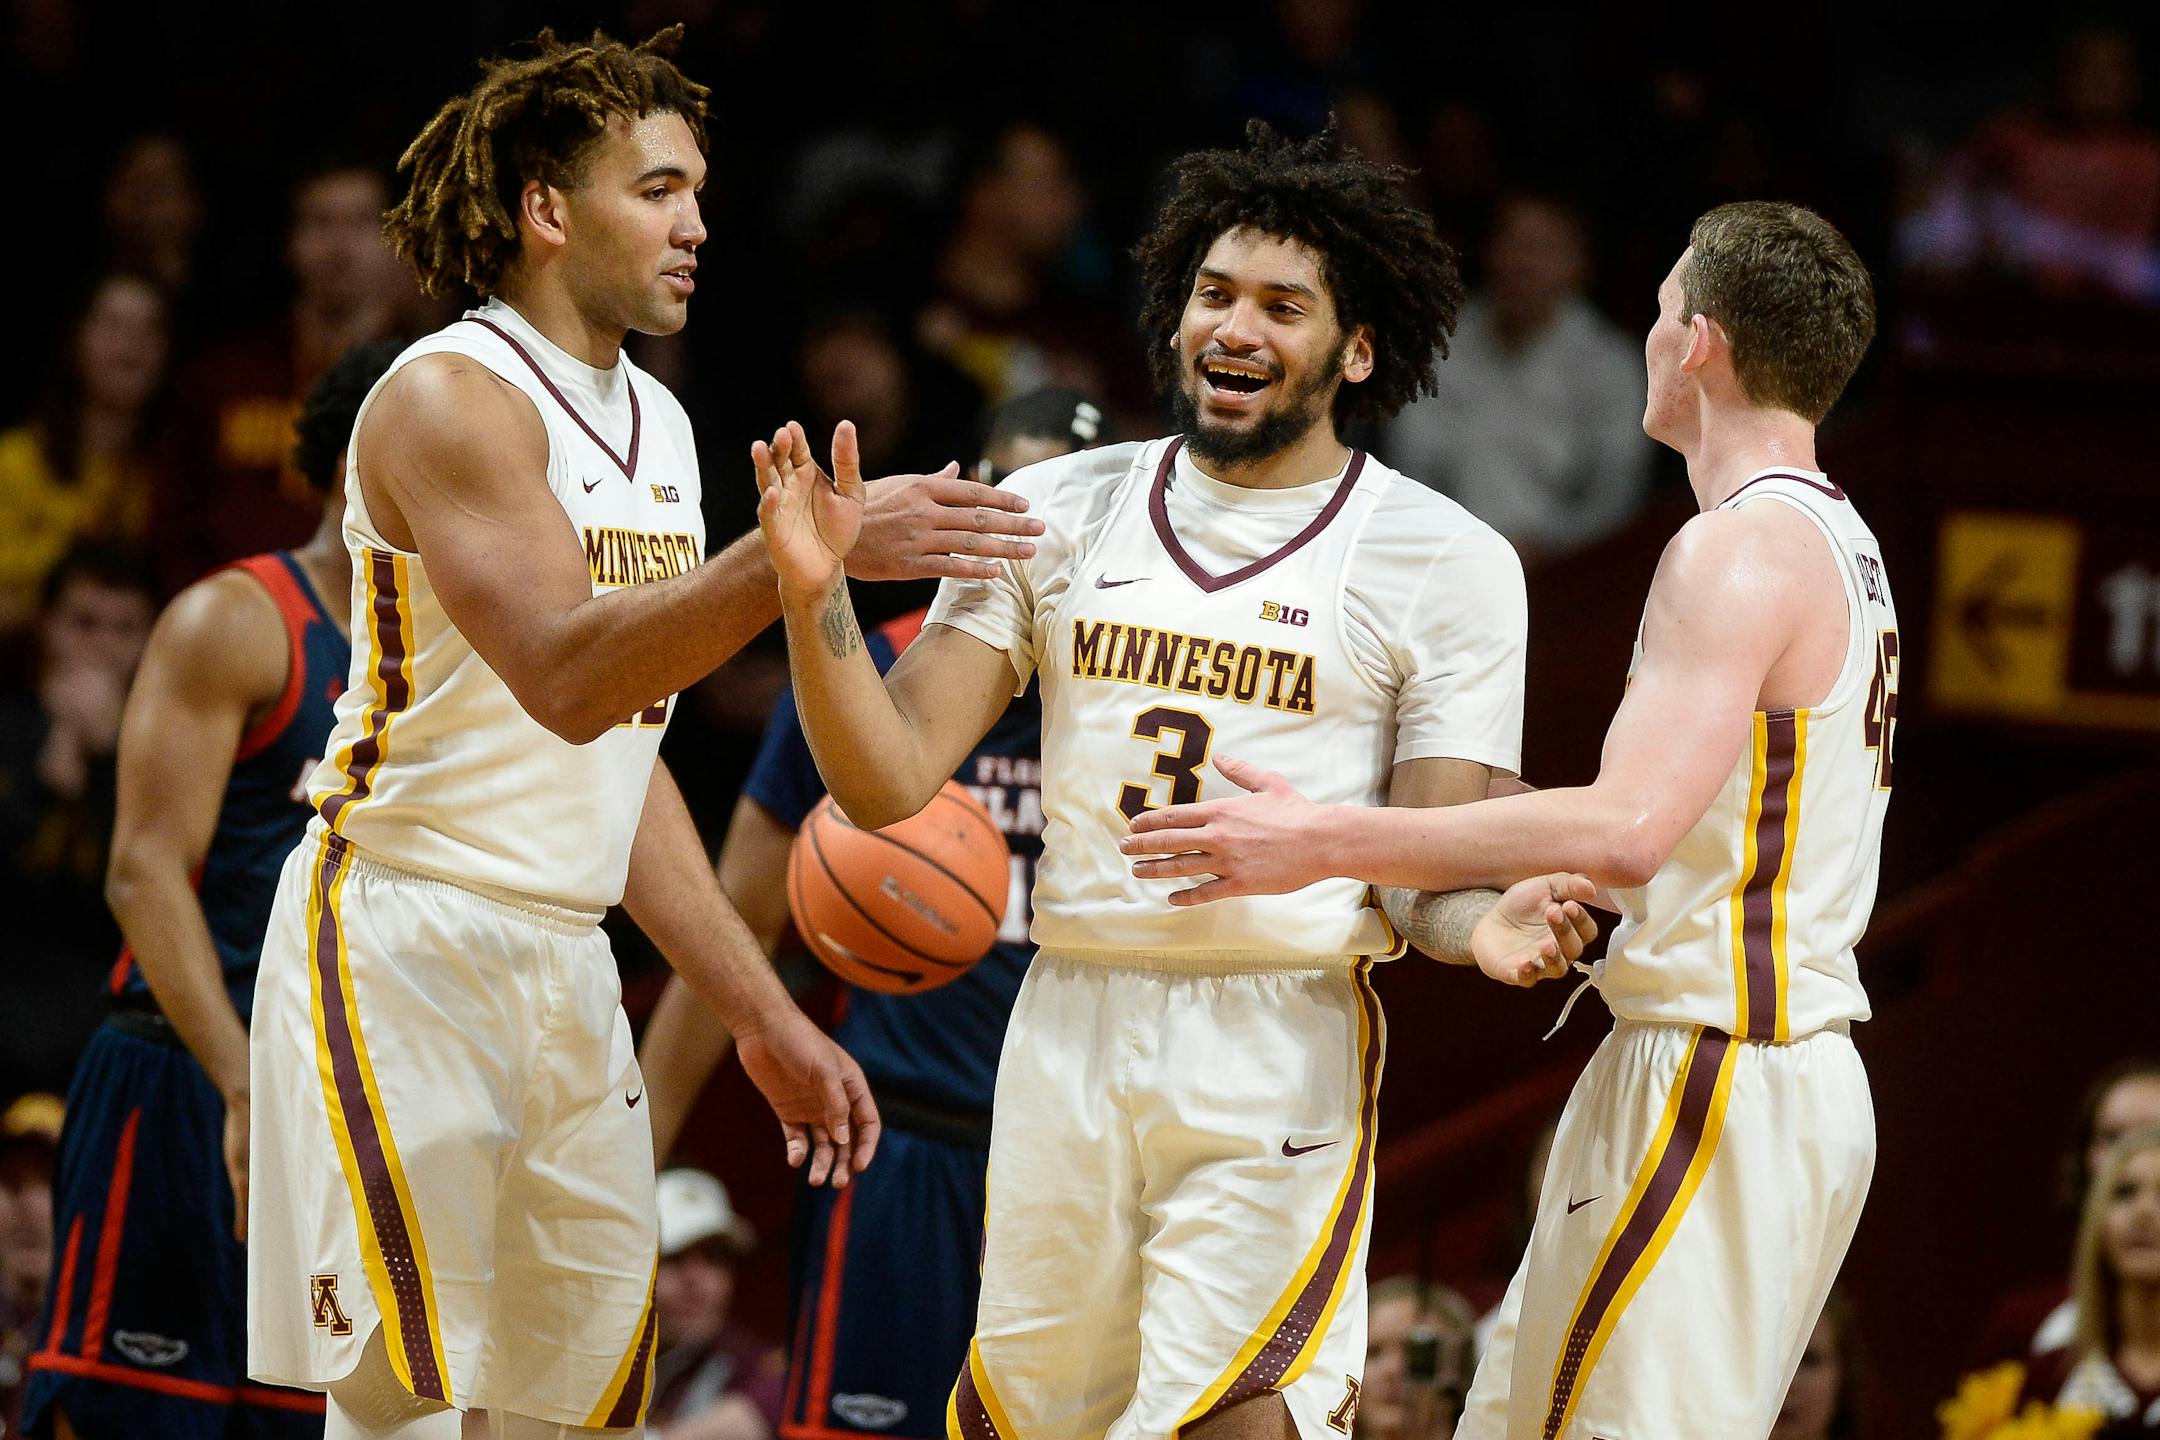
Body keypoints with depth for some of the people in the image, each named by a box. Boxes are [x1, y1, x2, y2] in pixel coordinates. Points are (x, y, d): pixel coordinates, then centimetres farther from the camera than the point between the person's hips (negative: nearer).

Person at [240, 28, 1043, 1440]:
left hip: (569, 966, 9)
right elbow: (564, 674, -27)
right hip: (407, 951, -8)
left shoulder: (655, 423, 15)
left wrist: (764, 1015, 17)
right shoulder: (451, 396, -12)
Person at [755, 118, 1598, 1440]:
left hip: (1283, 1048, -3)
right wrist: (818, 598, -14)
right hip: (1071, 1027, 3)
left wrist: (1484, 924, -25)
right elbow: (889, 780, 3)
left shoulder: (1447, 561, 0)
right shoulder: (1058, 513, 8)